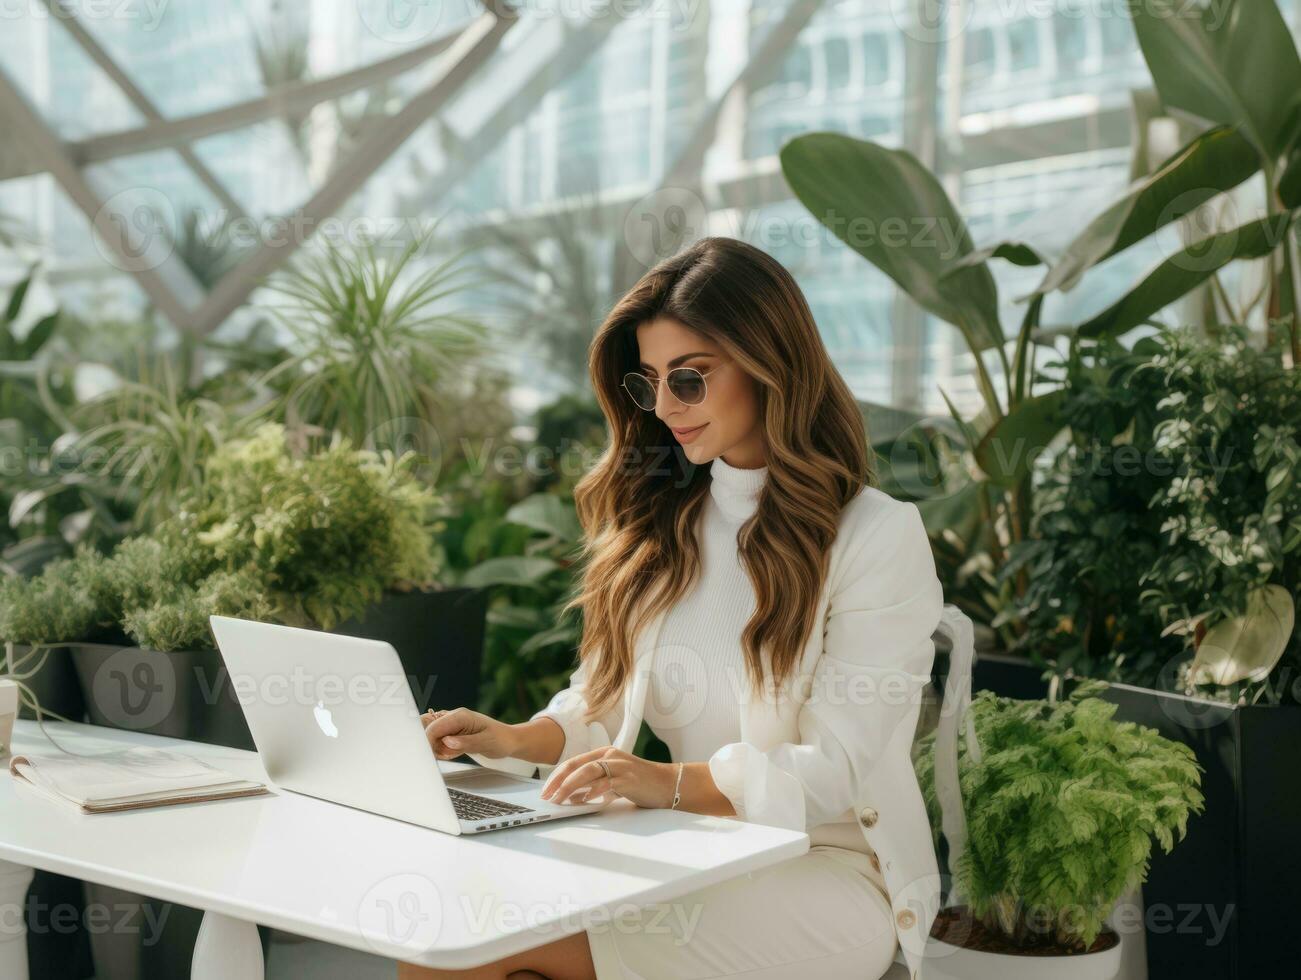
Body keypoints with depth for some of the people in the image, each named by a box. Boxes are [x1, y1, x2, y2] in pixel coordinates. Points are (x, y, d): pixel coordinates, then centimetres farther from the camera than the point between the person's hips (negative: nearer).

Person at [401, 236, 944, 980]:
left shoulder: (879, 537, -6)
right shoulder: (658, 524, 12)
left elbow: (833, 771, -13)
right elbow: (603, 702, 12)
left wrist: (673, 782, -30)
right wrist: (513, 739, -9)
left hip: (822, 876, -5)